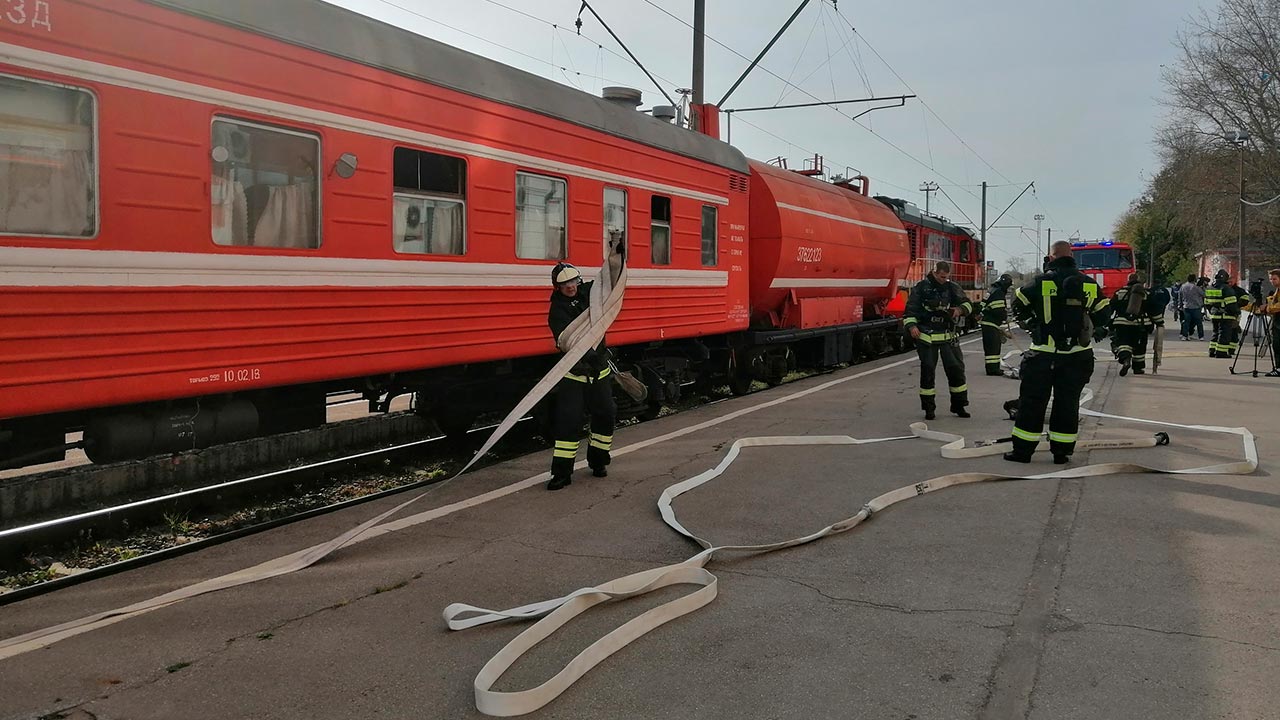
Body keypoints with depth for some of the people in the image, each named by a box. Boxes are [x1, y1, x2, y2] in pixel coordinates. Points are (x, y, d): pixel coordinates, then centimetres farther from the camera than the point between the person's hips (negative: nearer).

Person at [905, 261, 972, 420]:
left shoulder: (952, 288, 6)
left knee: (956, 368, 2)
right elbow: (911, 308, 0)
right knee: (927, 371, 1)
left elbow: (967, 303, 8)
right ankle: (928, 407, 11)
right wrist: (911, 325, -15)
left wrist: (960, 309, -14)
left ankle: (958, 405, 15)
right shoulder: (921, 287, -1)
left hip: (948, 336, 3)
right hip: (926, 336, -3)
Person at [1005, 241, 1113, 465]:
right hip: (1078, 354, 3)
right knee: (1068, 402, 10)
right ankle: (1061, 451, 13)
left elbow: (1018, 306, 4)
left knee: (1032, 400, 5)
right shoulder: (1090, 284, 3)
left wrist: (1031, 324, 20)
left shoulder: (1041, 281, -6)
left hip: (1043, 353, -2)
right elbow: (1104, 316, 10)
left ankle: (1023, 450, 7)